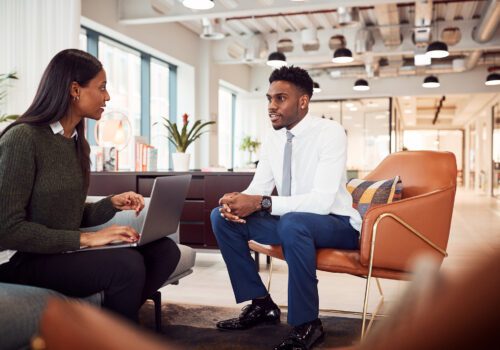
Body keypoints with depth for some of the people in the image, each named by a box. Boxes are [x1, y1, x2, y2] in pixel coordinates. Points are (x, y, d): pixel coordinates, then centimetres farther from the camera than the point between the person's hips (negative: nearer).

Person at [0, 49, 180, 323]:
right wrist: (86, 238, -22)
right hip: (23, 259, -8)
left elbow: (74, 215, 12)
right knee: (127, 264, -29)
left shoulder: (77, 142, 10)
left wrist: (113, 203, -5)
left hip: (65, 251, 8)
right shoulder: (23, 138, -16)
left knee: (164, 250, -9)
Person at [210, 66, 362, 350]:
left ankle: (307, 324, -20)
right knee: (222, 217, -6)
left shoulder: (331, 132, -20)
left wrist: (262, 203, -37)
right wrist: (237, 201, -22)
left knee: (293, 223, -39)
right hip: (290, 221, 7)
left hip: (336, 224, -7)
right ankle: (262, 304, 3)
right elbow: (258, 189, 3)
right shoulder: (273, 138, 1)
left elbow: (322, 201, -30)